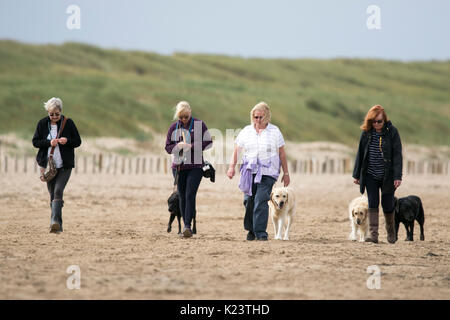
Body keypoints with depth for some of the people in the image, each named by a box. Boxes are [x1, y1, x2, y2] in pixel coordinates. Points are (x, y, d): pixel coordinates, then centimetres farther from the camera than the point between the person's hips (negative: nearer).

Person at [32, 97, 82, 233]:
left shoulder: (68, 123, -1)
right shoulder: (42, 124, 3)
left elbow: (78, 141, 4)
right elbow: (35, 142, 3)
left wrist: (67, 141, -16)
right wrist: (49, 143, -14)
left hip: (65, 165, -3)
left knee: (58, 191, -19)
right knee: (53, 194, 7)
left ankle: (55, 221, -28)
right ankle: (58, 225, 15)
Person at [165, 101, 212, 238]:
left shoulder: (199, 124, -1)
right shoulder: (173, 127, 7)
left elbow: (208, 143, 0)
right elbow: (168, 147, 9)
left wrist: (192, 146, -13)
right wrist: (178, 146, -12)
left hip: (195, 166, -4)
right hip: (179, 166, 4)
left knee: (190, 195, -14)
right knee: (182, 197, 7)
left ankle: (188, 226, -18)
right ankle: (185, 225, 15)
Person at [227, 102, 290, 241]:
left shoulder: (274, 131, 4)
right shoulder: (246, 131, 9)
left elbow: (282, 153, 6)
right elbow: (236, 150, 9)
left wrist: (286, 173, 5)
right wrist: (232, 166, -5)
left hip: (267, 173, -3)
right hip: (249, 171, 3)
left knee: (261, 201, -15)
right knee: (249, 201, 2)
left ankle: (261, 233, -13)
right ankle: (251, 230, 22)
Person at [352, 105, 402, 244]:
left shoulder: (392, 132, -9)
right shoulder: (366, 132, 0)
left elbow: (397, 154, -10)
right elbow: (360, 153, 8)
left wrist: (398, 176, -17)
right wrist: (357, 174, 9)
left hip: (387, 176, -2)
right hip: (370, 176, 2)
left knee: (387, 205, 3)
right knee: (373, 204, -5)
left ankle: (391, 232, 28)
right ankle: (373, 234, -8)